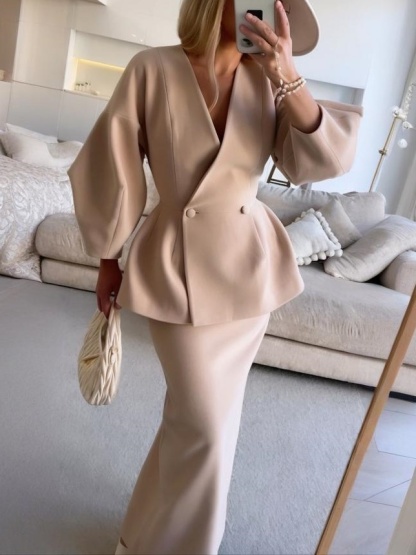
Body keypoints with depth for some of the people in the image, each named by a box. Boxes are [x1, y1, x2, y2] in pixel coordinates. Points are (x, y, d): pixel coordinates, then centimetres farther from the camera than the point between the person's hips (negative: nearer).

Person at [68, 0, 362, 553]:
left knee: (202, 412, 16)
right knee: (205, 425, -1)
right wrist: (108, 259, 3)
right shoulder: (154, 69, -7)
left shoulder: (266, 81, 2)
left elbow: (322, 161, -7)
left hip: (251, 265, 4)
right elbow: (113, 168, -2)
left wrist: (289, 78, -19)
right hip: (179, 264, -4)